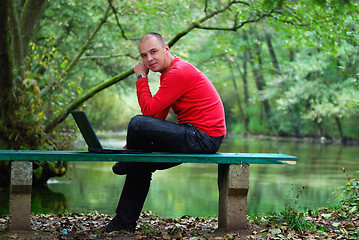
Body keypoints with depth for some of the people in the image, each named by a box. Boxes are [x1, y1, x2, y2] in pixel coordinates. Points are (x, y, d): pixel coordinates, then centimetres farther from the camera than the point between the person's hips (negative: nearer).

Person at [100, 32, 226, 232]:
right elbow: (158, 117, 18)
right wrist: (133, 144, 10)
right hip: (196, 137, 11)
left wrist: (141, 77, -7)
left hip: (203, 138, -11)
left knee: (137, 123, -21)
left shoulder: (179, 72, -17)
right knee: (142, 161, 18)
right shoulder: (168, 72, 17)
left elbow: (149, 110, -19)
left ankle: (125, 164, 12)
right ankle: (125, 221, 24)